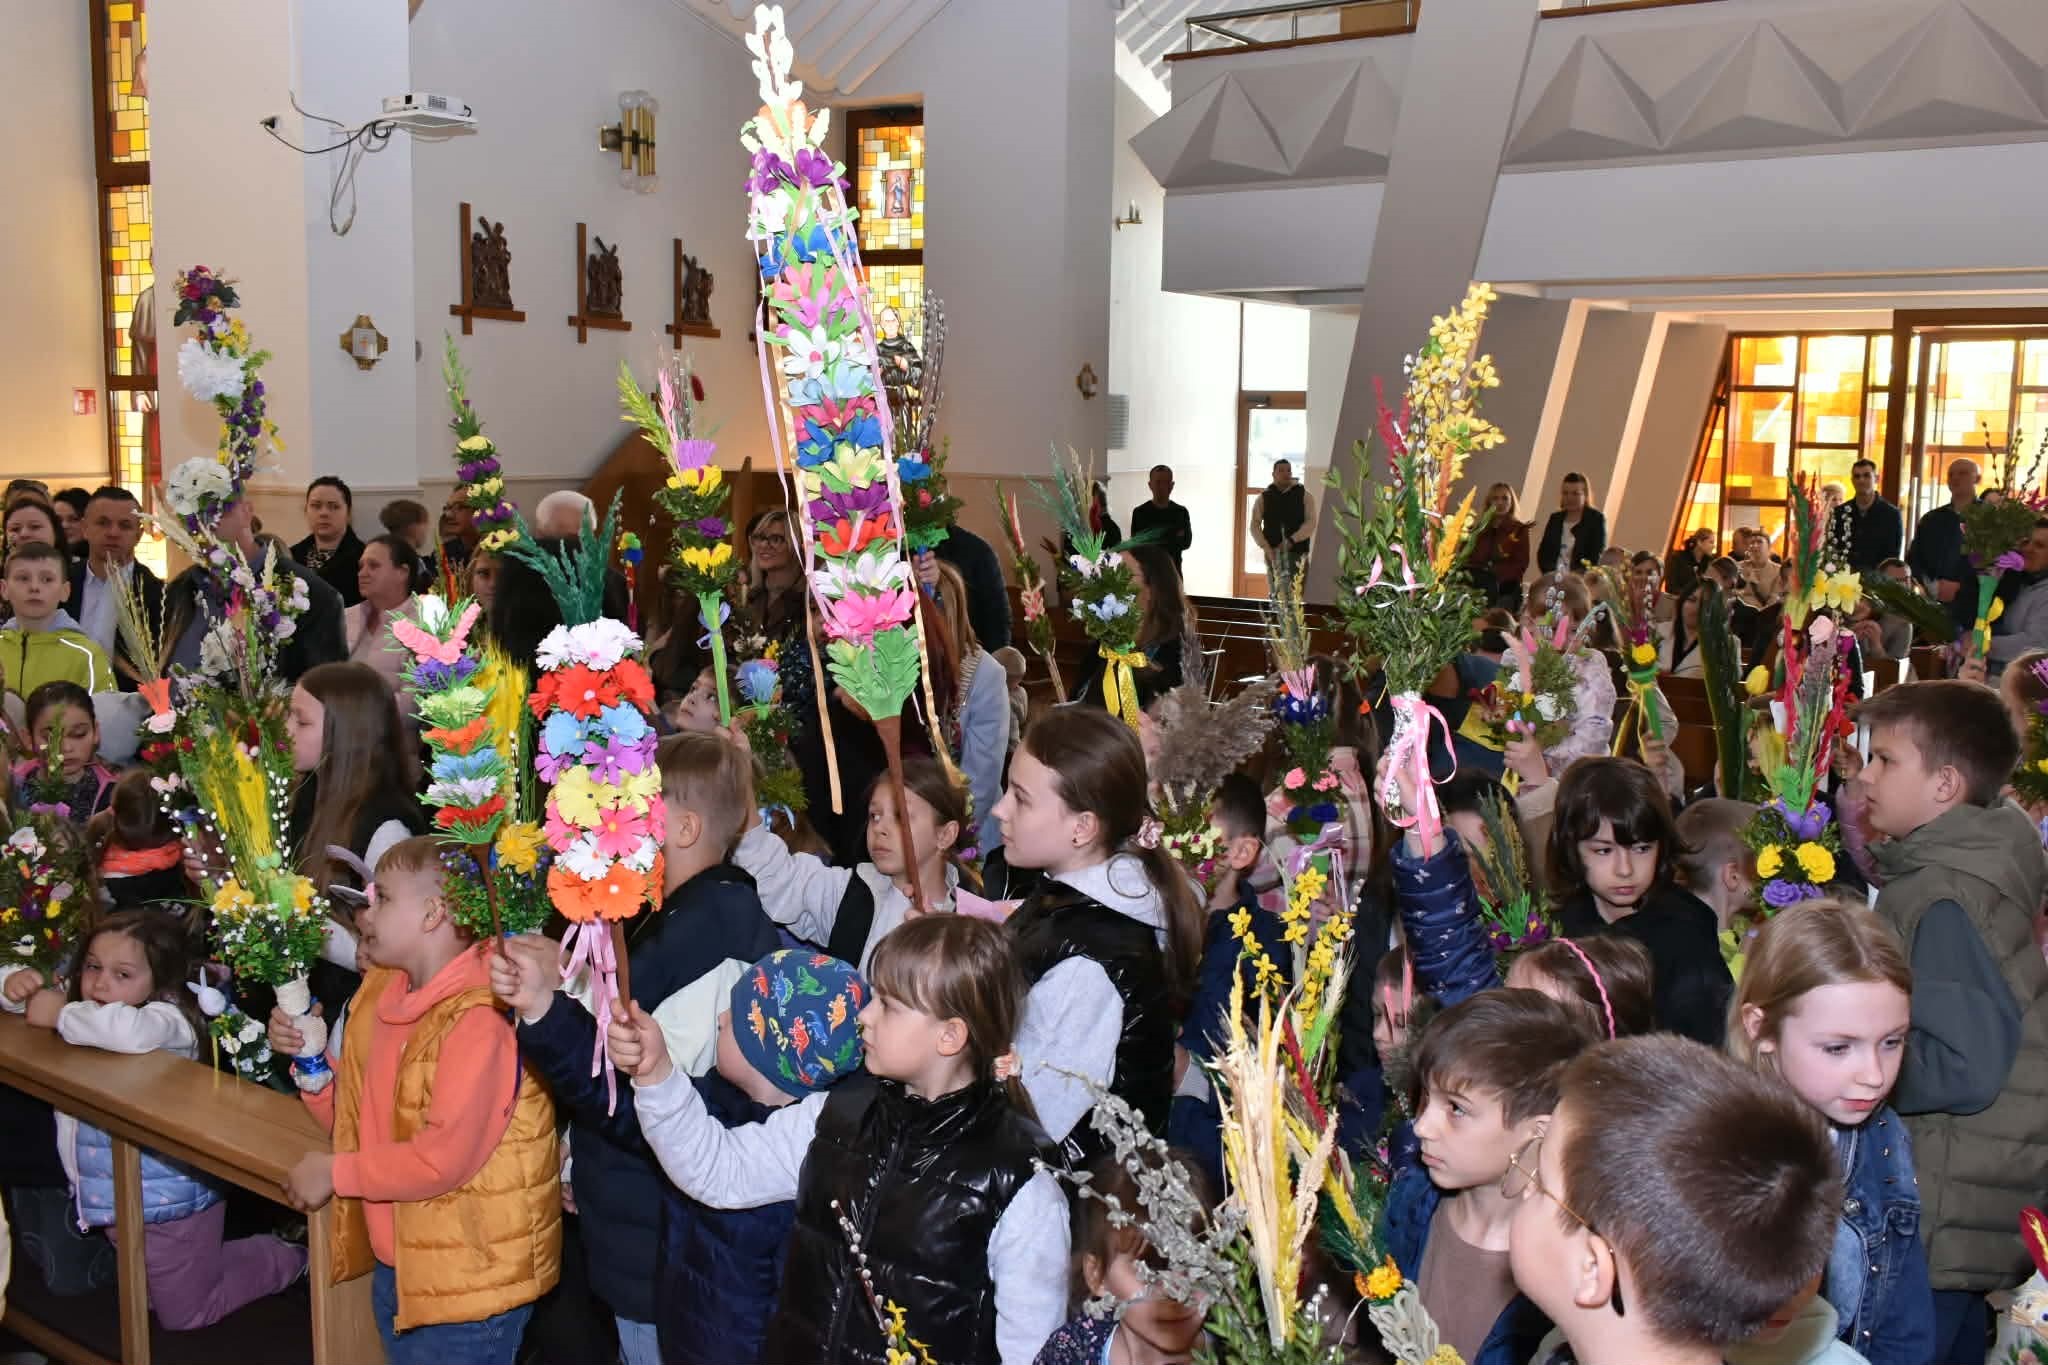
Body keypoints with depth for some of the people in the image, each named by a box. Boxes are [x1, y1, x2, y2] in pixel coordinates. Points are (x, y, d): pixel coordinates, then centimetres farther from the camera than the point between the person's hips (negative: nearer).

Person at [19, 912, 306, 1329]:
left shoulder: (168, 1018, -26)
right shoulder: (85, 1010, 0)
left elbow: (131, 1031, -49)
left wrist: (62, 1014, -32)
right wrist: (19, 985, -12)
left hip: (171, 1203, -8)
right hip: (118, 1200, 9)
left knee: (183, 1314, 12)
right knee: (146, 1303, 27)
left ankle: (283, 1259, 29)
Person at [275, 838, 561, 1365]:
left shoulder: (480, 1018, -23)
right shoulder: (381, 997, 6)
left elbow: (445, 1157, -27)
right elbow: (364, 1121, 13)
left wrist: (335, 1173, -16)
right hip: (394, 1266, 8)